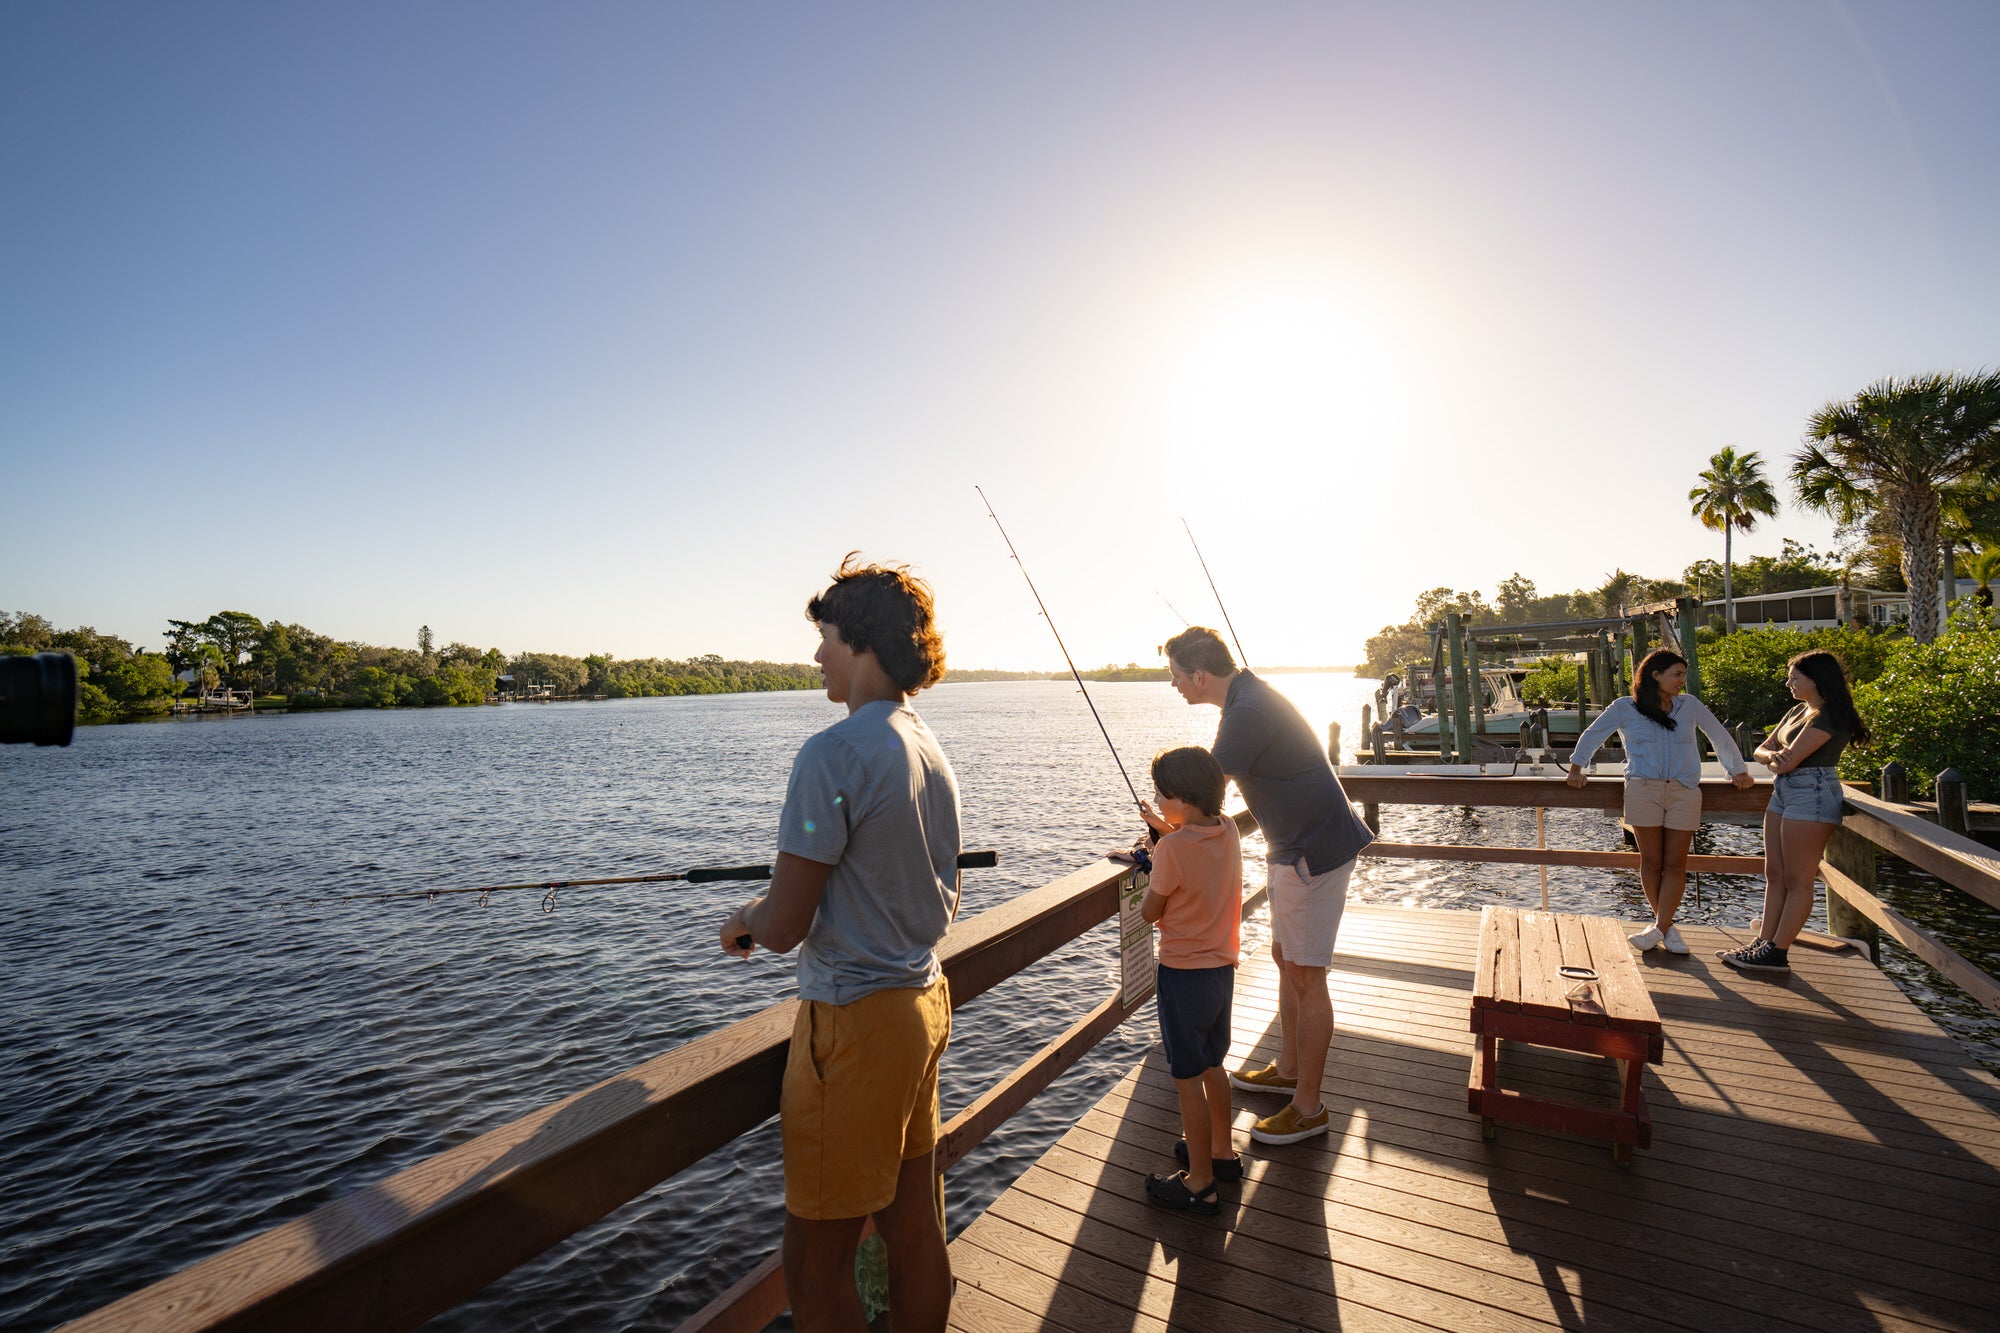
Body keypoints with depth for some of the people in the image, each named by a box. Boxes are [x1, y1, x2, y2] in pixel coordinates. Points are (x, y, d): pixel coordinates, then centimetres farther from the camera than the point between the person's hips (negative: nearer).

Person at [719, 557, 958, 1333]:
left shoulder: (834, 754, -20)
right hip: (925, 1001, 9)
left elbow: (783, 927, -20)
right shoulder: (932, 751, 6)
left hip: (855, 1021, -8)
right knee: (915, 1233, 20)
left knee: (816, 1261, 10)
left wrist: (745, 918, 4)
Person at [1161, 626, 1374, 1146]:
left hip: (1315, 850, -10)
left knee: (1306, 977, 0)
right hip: (1294, 848, 10)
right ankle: (1288, 1069, 37)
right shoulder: (1250, 695, 7)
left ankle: (1309, 1108, 15)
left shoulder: (1249, 712, -26)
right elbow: (1214, 783, 19)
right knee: (1284, 957, 20)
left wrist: (1165, 829, -6)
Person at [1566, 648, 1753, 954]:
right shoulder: (1625, 708, 4)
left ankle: (1659, 928, 4)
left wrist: (1737, 770, 22)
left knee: (1675, 864, -1)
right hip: (1643, 790, -2)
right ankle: (1666, 925, 14)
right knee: (1651, 862, 1)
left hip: (1684, 792, 2)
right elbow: (1592, 735, 16)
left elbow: (1720, 736, 21)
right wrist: (1576, 766, 20)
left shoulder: (1689, 705, 11)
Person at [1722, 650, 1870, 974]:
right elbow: (1761, 750, 15)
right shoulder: (1798, 711, 16)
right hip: (1783, 792, 10)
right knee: (1774, 875, 10)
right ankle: (1763, 942, 14)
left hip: (1812, 793, -10)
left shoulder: (1828, 716, -14)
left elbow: (1788, 761, -20)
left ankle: (1777, 952, 0)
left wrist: (1776, 758, 3)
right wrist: (1773, 755, -8)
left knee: (1797, 881, -4)